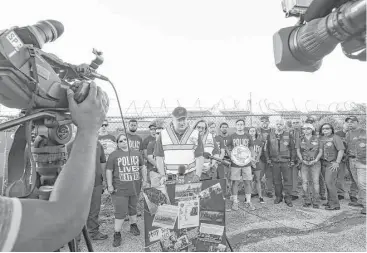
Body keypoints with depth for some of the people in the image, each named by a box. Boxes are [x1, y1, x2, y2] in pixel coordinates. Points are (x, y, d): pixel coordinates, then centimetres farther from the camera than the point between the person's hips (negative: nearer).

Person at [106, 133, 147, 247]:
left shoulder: (136, 153, 8)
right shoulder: (113, 155, -3)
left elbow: (142, 167, 15)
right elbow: (109, 171, -3)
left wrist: (144, 180, 13)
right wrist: (110, 185, -7)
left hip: (135, 188, 4)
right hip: (120, 189, -3)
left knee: (133, 208, 18)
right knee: (120, 212, -2)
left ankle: (133, 226, 40)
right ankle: (117, 234, 13)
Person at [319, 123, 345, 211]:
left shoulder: (335, 138, -7)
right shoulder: (320, 138, 9)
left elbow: (341, 150, -11)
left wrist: (337, 162, -15)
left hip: (332, 164, -5)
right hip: (323, 163, 5)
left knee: (329, 182, -11)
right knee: (329, 183, 11)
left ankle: (334, 204, -2)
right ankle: (330, 202, 20)